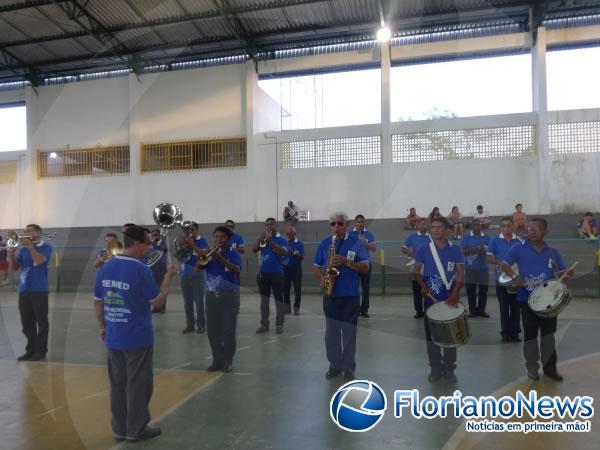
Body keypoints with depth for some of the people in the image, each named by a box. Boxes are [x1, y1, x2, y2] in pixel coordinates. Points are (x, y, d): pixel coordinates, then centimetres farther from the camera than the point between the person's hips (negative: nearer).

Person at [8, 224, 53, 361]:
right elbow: (14, 268, 9)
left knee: (41, 322, 2)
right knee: (27, 323, 10)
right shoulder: (22, 249, 10)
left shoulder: (46, 247, -4)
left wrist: (30, 245, -17)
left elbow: (39, 261, -21)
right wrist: (11, 256, -8)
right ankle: (30, 349, 21)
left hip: (39, 290, -5)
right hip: (24, 290, 5)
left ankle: (41, 351, 9)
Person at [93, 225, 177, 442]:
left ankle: (119, 429, 26)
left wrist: (102, 327, 19)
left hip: (112, 338, 6)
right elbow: (157, 302, -11)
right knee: (138, 385, 7)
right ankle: (136, 430, 17)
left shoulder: (105, 267, 2)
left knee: (117, 384, 15)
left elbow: (97, 301, 8)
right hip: (137, 339, -6)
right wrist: (168, 277, -3)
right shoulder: (141, 270, -18)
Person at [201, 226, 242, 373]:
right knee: (212, 331, 7)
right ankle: (217, 360, 19)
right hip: (211, 296, 4)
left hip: (229, 296, -4)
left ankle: (228, 361, 12)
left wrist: (221, 258, -32)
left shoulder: (233, 253, -3)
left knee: (228, 330, 1)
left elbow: (237, 270, -21)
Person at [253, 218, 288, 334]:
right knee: (264, 299, 8)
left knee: (279, 299, 1)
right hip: (263, 273, 3)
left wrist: (270, 241, -20)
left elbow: (282, 252, -16)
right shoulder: (261, 238, 11)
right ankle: (264, 324, 16)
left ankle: (279, 324, 9)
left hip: (277, 273, -3)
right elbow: (254, 249, -3)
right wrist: (261, 239, -17)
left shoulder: (281, 240, 0)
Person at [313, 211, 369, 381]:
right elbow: (316, 267, 10)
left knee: (349, 333, 5)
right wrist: (321, 277, -11)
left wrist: (345, 261, -21)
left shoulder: (356, 242, -3)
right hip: (330, 295, 3)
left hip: (350, 295, -2)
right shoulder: (325, 243, 6)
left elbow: (365, 267, -8)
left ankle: (349, 368, 18)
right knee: (331, 332, 9)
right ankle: (334, 365, 23)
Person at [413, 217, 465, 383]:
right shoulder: (424, 249, 1)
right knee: (432, 336, 5)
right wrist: (423, 286, -13)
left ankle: (449, 370, 18)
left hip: (450, 299, 0)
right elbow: (416, 271, 4)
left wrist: (455, 294, -16)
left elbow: (461, 273, -4)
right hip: (431, 300, 0)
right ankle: (435, 369, 17)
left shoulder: (455, 249, 0)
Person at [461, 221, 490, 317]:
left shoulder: (486, 238, 6)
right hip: (470, 268, -2)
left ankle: (481, 310, 14)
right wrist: (474, 249, -20)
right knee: (470, 290, 3)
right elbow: (463, 251, -8)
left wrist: (483, 250, -17)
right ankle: (472, 310, 13)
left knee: (483, 290, 3)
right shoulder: (466, 237, 0)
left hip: (483, 268, 2)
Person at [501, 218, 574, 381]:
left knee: (548, 333, 10)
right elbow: (505, 265, -2)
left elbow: (561, 272, 5)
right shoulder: (519, 248, -4)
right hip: (527, 299, -2)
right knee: (530, 334, 7)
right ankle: (532, 367, 21)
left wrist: (566, 274, -19)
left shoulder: (553, 252, 4)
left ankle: (549, 366, 24)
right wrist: (515, 277, -19)